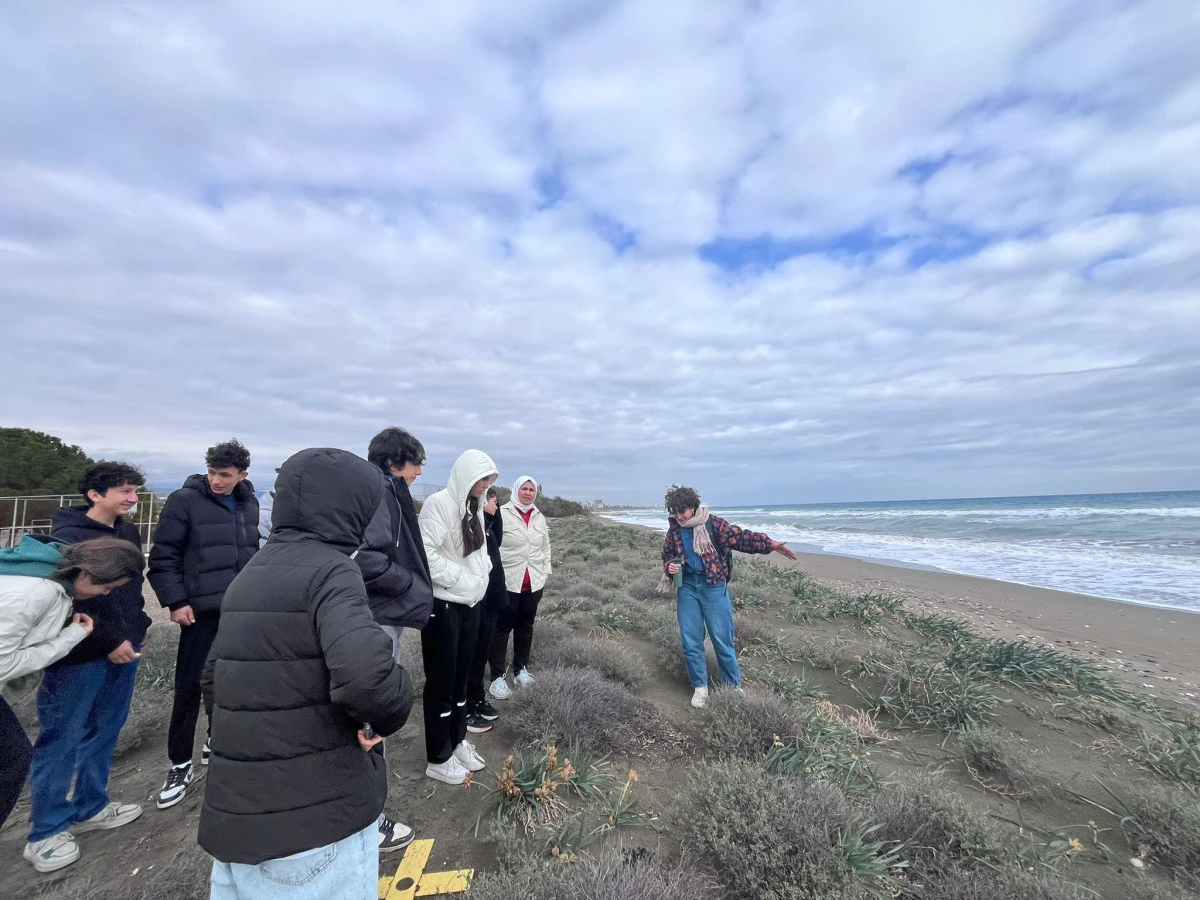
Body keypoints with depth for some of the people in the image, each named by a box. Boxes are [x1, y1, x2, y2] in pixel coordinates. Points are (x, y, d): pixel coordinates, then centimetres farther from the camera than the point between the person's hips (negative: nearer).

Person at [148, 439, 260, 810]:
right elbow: (163, 557, -7)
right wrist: (176, 602, -12)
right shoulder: (184, 500, -8)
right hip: (202, 611, -4)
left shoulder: (249, 504, 7)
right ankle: (180, 764, 19)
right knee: (189, 687, 3)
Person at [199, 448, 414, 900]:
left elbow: (215, 676, 19)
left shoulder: (251, 573, 10)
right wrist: (388, 714, -13)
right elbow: (366, 677, -33)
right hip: (316, 815, -8)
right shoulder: (330, 570, -18)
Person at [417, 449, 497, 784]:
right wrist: (458, 577, -18)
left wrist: (480, 575, 0)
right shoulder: (439, 504, -17)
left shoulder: (474, 509, 8)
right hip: (442, 605, -7)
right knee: (441, 681, 6)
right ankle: (438, 758, 23)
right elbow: (424, 553, -24)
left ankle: (457, 741, 36)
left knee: (460, 677, 19)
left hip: (469, 605, 8)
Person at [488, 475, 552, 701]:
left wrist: (545, 573, 12)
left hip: (534, 582, 5)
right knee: (502, 628, 2)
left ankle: (521, 670, 30)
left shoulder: (539, 517, 10)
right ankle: (497, 677, 13)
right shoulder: (502, 514, -9)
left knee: (525, 626, 15)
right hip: (507, 582, -5)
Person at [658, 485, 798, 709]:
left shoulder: (713, 523, -9)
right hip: (687, 587, 4)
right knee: (690, 641, 7)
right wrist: (669, 566, -5)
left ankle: (733, 686, 23)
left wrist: (771, 544, -20)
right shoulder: (674, 530, 4)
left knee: (722, 639, 3)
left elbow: (741, 537, -12)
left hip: (713, 587, -3)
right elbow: (667, 555, 17)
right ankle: (700, 687, 25)